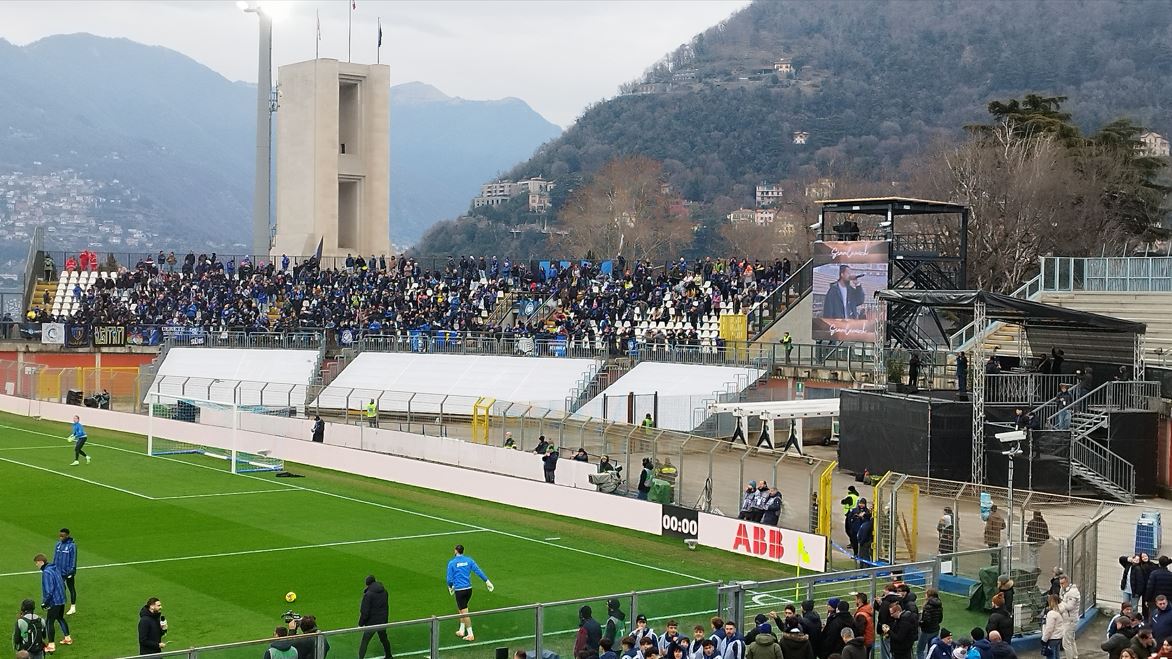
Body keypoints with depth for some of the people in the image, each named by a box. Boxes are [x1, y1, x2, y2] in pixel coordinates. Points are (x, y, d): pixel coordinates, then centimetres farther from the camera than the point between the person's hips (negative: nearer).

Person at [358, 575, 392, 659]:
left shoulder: (368, 594, -20)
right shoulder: (384, 591, -1)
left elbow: (365, 612, -18)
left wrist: (360, 623, -7)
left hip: (371, 622, -6)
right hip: (382, 621, 6)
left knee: (364, 642, 1)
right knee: (384, 639, 23)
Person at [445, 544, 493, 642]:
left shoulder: (452, 563, -8)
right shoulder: (469, 560, 3)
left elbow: (449, 578, -5)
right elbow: (478, 571, 0)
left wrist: (450, 587, 15)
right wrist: (487, 581, 5)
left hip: (459, 590, -5)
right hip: (469, 589, 5)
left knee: (464, 612, -2)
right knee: (462, 609, 22)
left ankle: (470, 634, -3)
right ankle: (462, 631, 25)